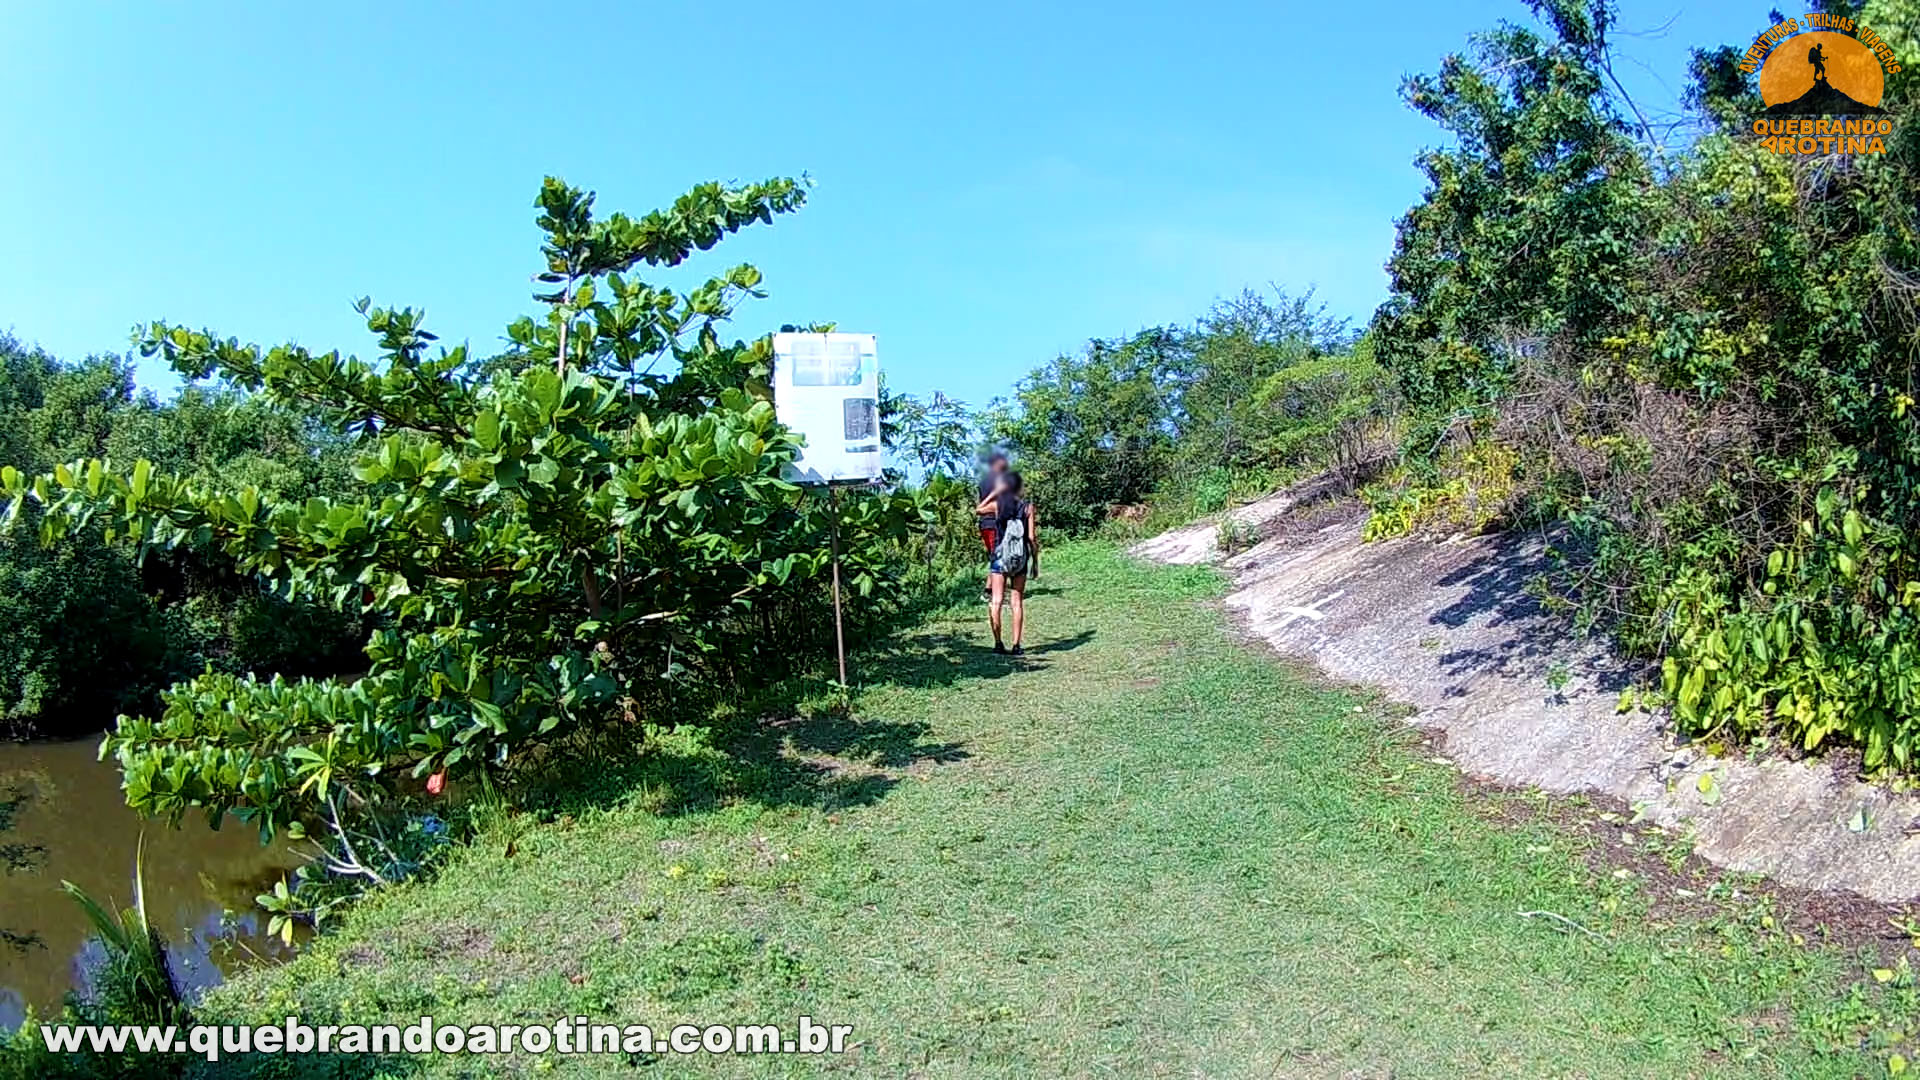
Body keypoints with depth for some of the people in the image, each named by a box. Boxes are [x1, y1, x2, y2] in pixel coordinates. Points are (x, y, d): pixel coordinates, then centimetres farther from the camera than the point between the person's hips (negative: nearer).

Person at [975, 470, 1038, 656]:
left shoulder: (997, 504, -4)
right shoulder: (1028, 507, -2)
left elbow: (978, 510, 17)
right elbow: (1032, 538, -4)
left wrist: (994, 493, 13)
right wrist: (1035, 561, 5)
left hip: (1000, 556, -1)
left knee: (996, 601, 2)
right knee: (1017, 602, 5)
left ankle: (998, 643, -1)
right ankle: (1016, 645, 3)